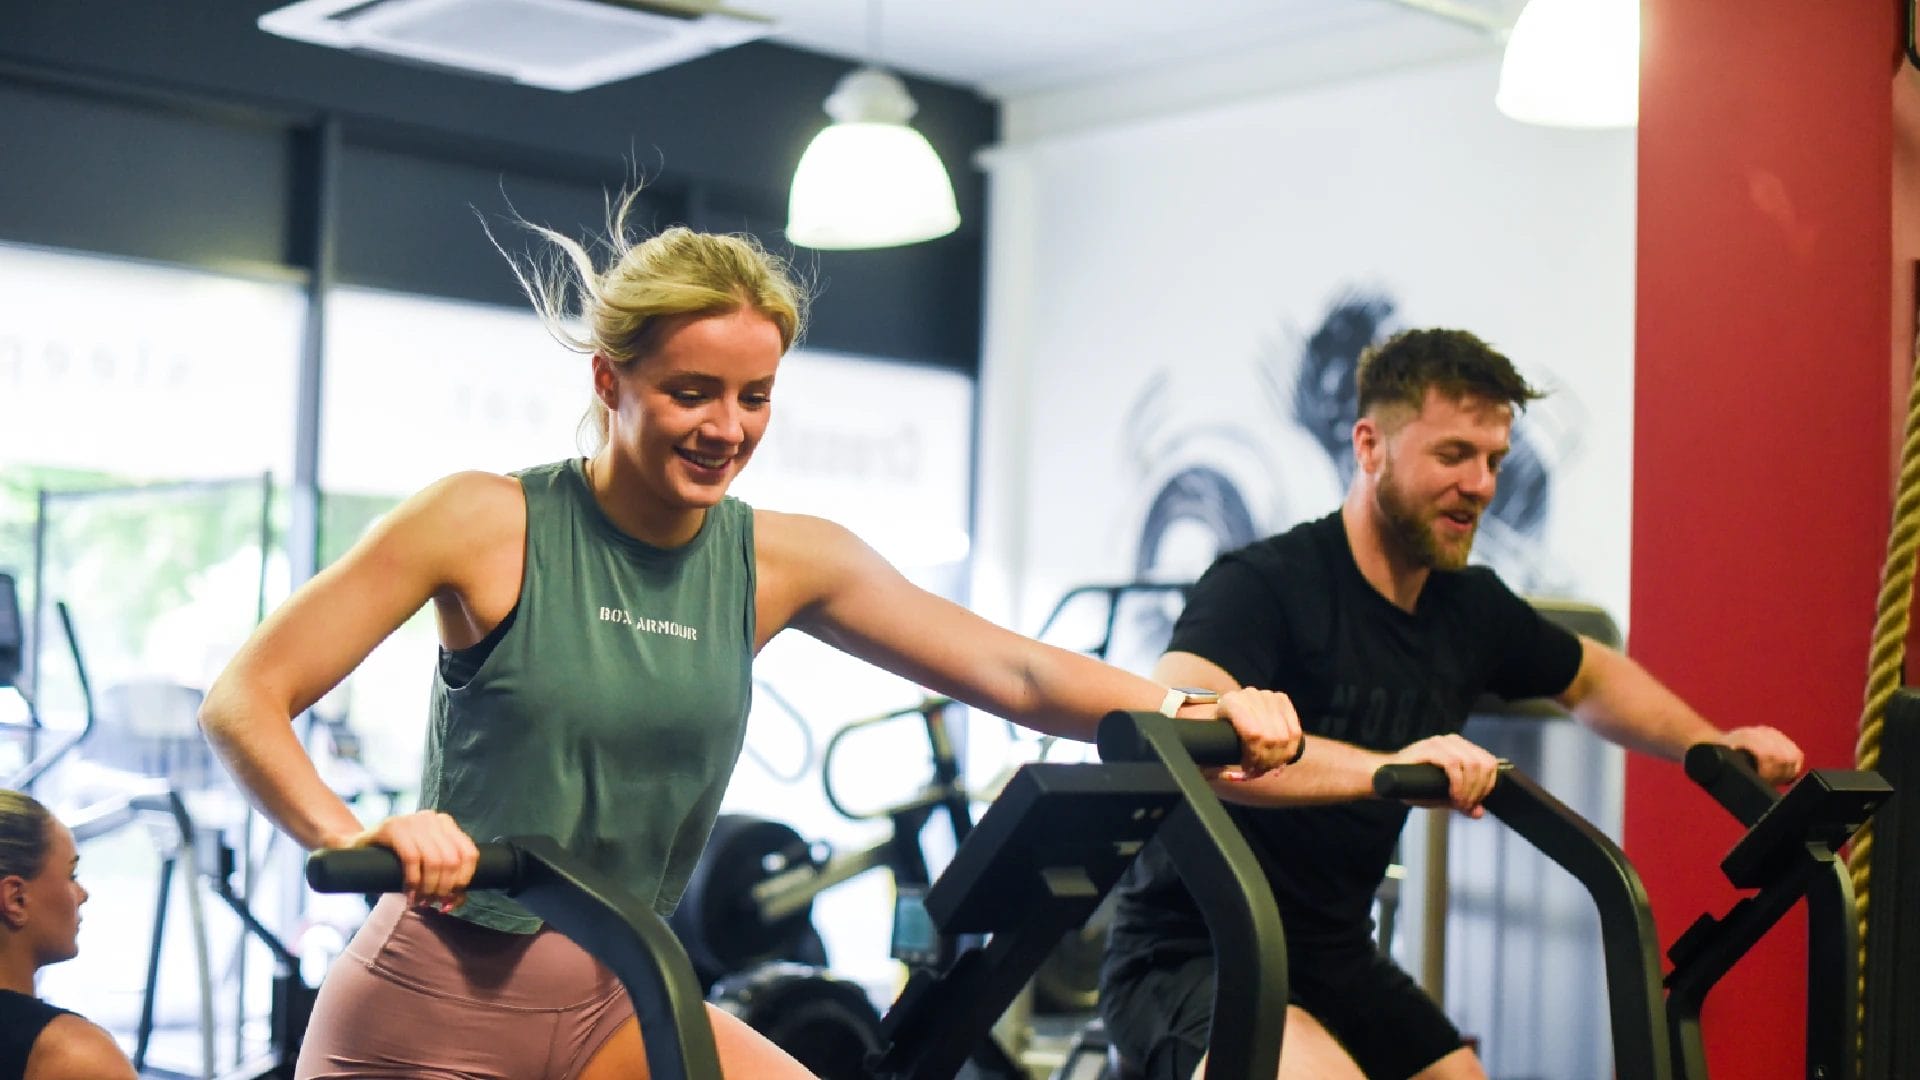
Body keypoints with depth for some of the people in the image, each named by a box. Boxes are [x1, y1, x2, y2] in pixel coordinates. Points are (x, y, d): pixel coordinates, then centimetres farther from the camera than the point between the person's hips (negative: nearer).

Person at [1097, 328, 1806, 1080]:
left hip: (1335, 962, 8)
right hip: (1188, 962, -8)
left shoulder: (1470, 609, 4)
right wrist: (1385, 766, -45)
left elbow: (1591, 679, 26)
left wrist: (1714, 746, 14)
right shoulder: (1265, 585, -18)